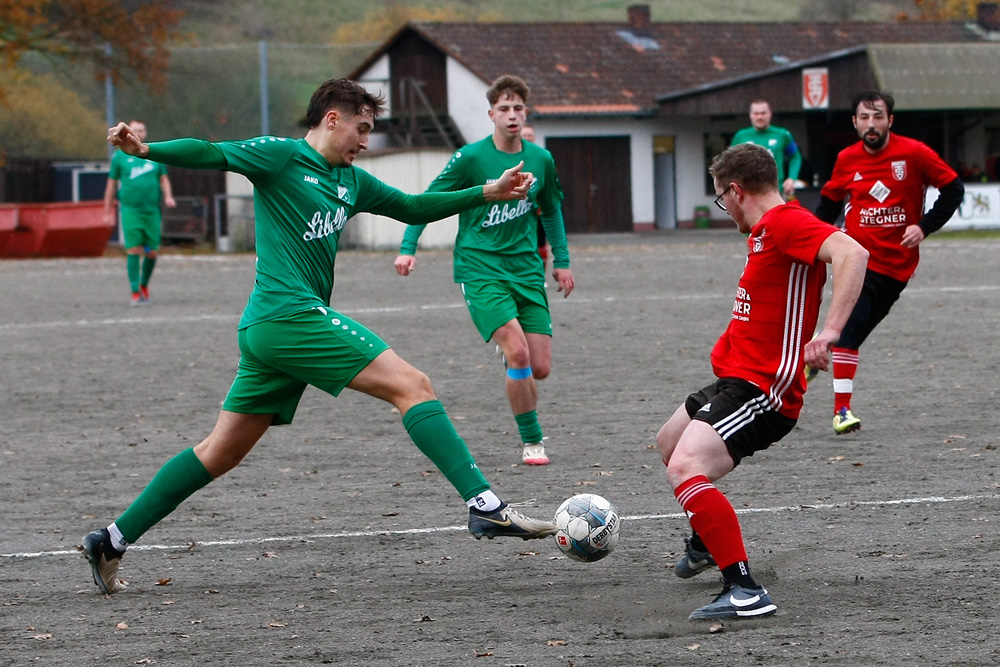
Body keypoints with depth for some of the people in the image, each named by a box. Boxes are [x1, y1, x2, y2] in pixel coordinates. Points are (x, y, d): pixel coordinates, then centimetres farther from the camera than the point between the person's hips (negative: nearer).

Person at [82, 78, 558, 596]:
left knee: (221, 453, 11)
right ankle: (485, 506, -15)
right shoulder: (281, 155, -3)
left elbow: (413, 208, 30)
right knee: (412, 386, -11)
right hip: (289, 315, -10)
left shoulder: (350, 181, 21)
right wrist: (145, 150, -31)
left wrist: (488, 192, 27)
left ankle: (111, 542, 14)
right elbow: (212, 155, -14)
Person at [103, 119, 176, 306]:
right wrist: (108, 213, 9)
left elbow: (163, 178, 18)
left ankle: (144, 284, 27)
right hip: (130, 210, -2)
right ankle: (135, 292, -7)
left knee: (151, 253, 2)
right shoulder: (120, 156, 6)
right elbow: (111, 185, 10)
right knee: (134, 250, -11)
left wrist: (168, 196, -2)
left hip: (152, 210, 2)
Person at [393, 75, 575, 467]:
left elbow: (551, 211, 23)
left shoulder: (541, 160, 6)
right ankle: (531, 441, -6)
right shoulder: (471, 158, -8)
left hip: (526, 269, 4)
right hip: (480, 269, -4)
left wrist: (561, 261, 23)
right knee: (517, 352, -21)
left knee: (540, 368, -3)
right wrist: (408, 248, -9)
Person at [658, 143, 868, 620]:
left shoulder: (787, 223, -18)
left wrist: (828, 331, -42)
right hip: (735, 379, 11)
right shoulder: (763, 232, 15)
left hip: (763, 389, -11)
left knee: (685, 468, -29)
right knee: (670, 442, 32)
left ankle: (745, 591, -29)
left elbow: (852, 253, -35)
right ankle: (705, 544, 55)